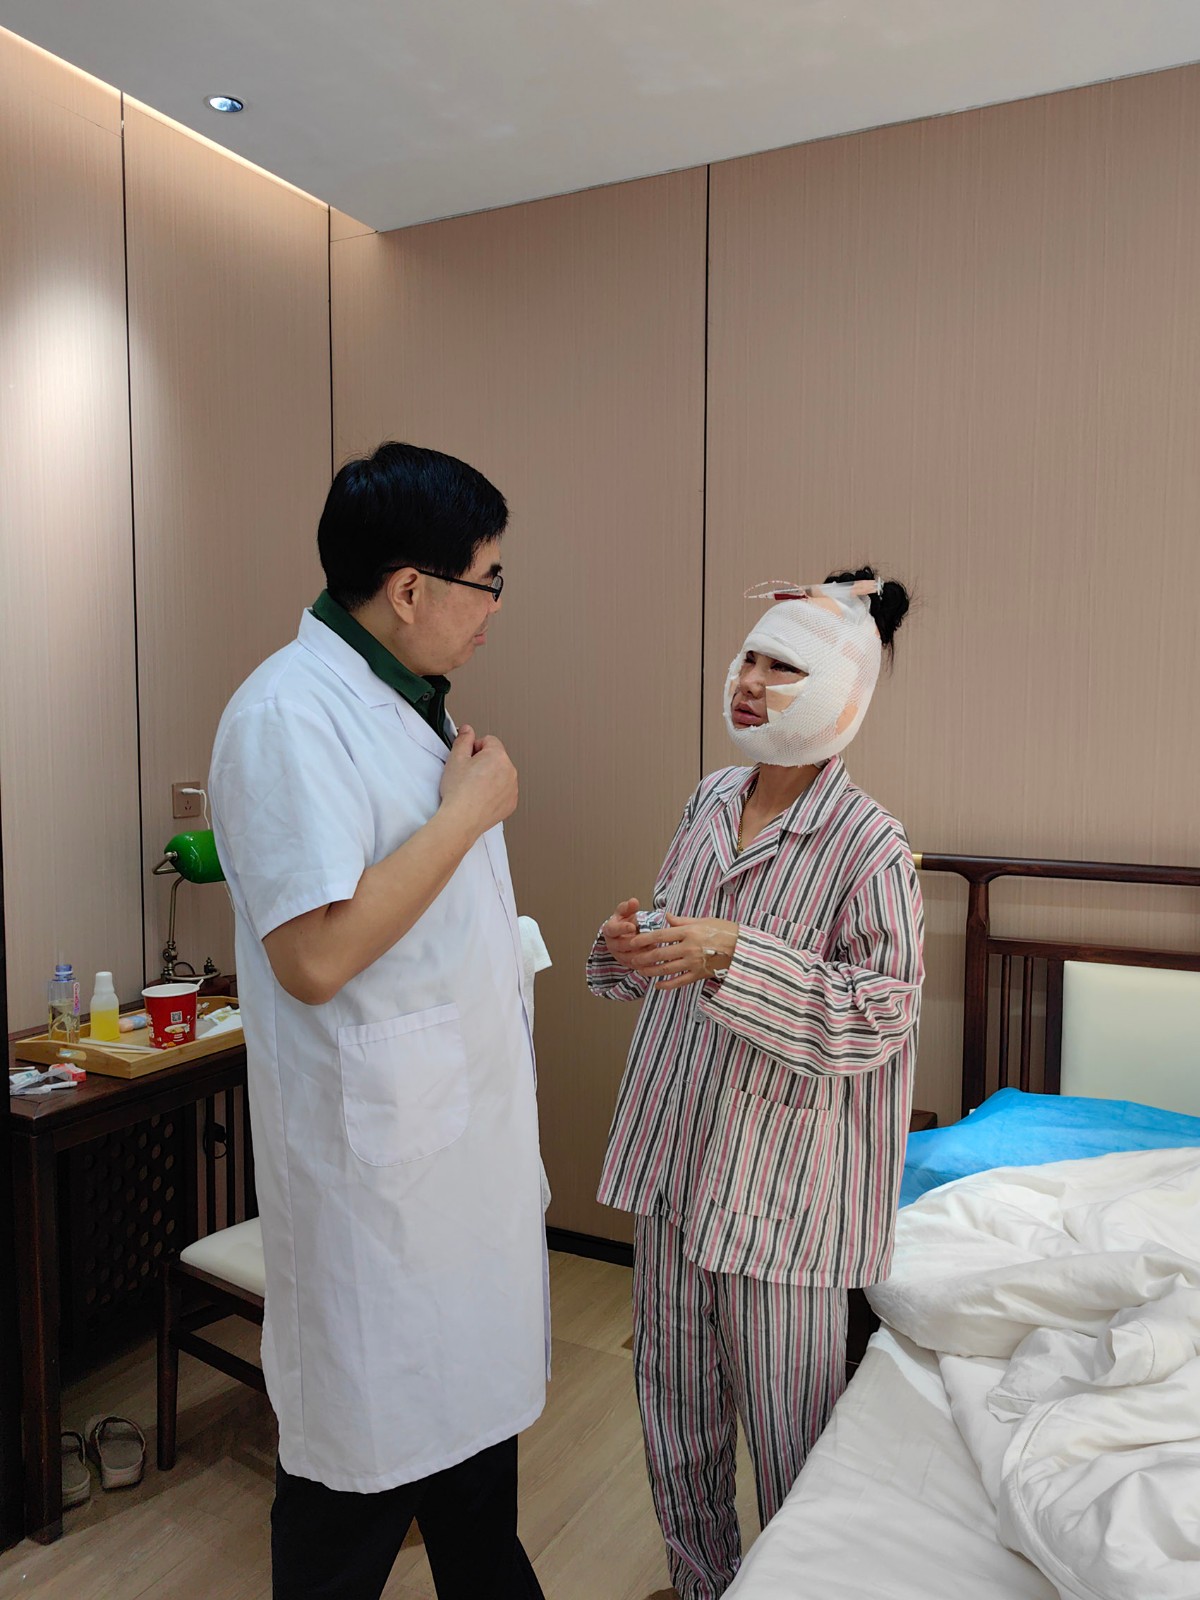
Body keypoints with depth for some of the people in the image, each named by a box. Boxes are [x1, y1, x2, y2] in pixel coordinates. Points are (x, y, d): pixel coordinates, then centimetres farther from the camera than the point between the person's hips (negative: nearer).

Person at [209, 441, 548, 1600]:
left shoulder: (400, 698, 9)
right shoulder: (290, 713, -21)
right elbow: (314, 954, -29)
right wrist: (468, 812, -22)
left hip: (466, 1126, 10)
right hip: (375, 1151, -9)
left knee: (476, 1398, 25)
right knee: (365, 1439, 10)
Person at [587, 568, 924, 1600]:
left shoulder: (869, 844, -16)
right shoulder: (710, 801, 4)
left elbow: (882, 1011, -20)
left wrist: (733, 958, -28)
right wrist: (632, 944, -7)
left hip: (782, 1178, -6)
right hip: (676, 1154, 7)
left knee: (788, 1431, 12)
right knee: (675, 1404, 22)